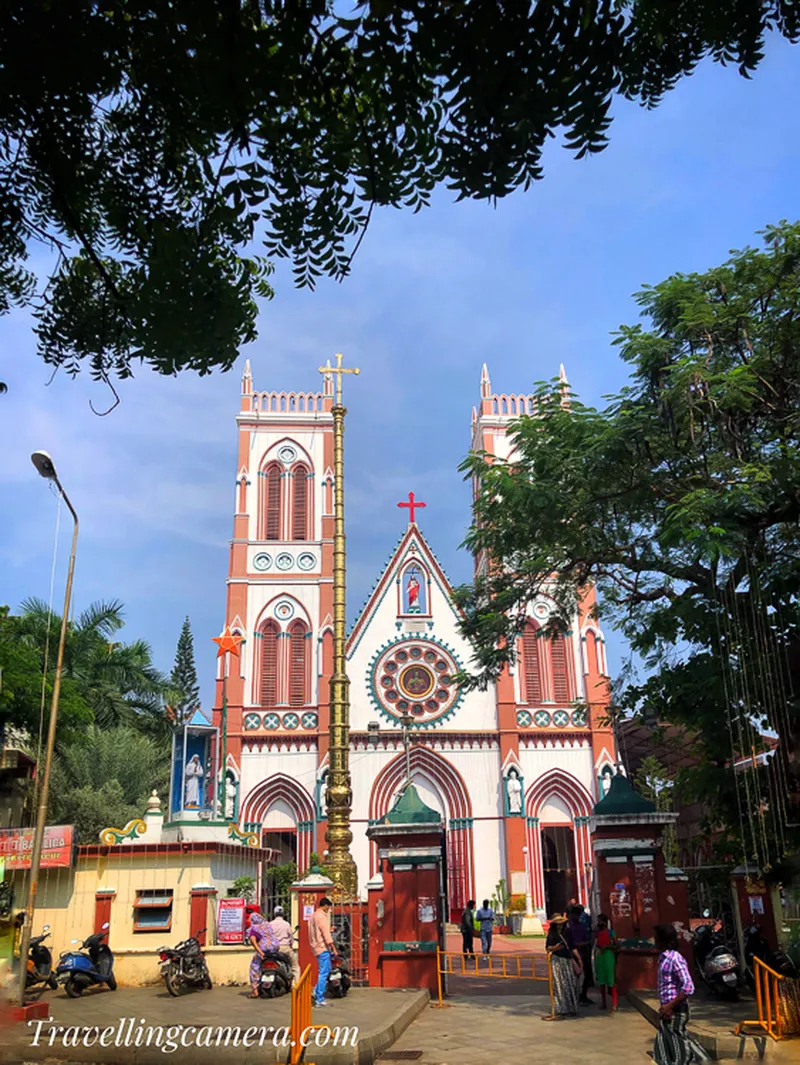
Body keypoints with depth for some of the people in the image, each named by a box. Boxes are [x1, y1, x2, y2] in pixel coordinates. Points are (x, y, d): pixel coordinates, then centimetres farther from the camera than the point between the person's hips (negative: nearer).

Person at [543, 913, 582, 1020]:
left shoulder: (567, 933, 9)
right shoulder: (552, 935, -3)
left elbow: (573, 947, 14)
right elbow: (547, 947, -4)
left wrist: (579, 959, 12)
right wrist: (554, 948, -24)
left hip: (568, 960, 5)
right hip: (557, 960, -5)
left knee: (571, 984, 5)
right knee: (559, 984, -7)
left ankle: (570, 1008, 14)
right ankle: (558, 1010, -4)